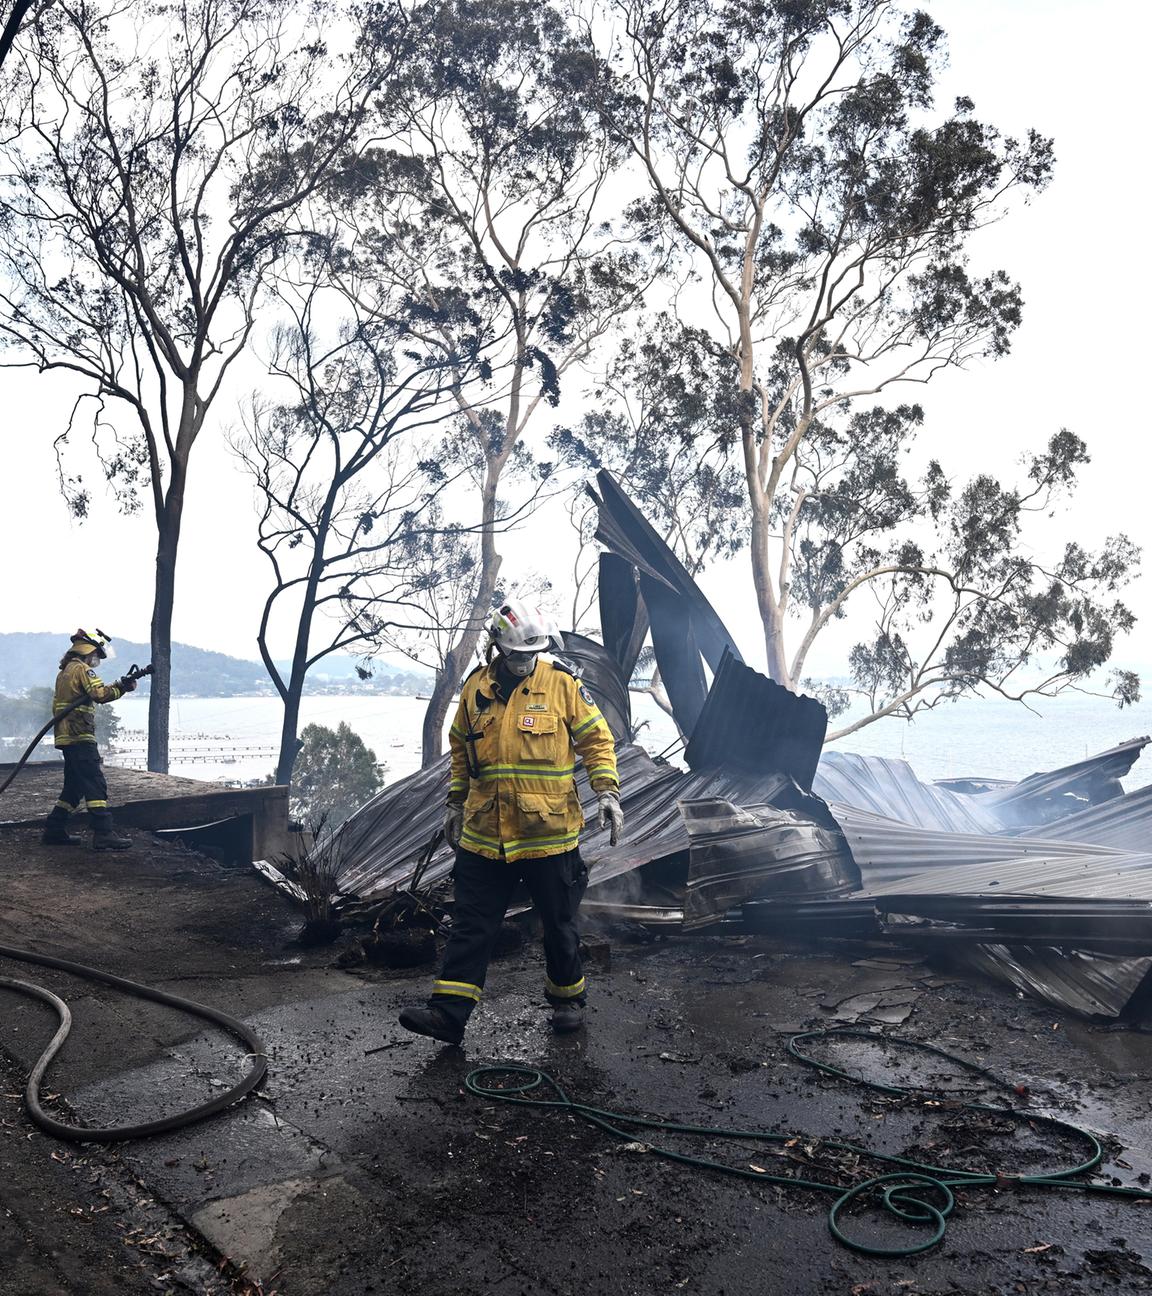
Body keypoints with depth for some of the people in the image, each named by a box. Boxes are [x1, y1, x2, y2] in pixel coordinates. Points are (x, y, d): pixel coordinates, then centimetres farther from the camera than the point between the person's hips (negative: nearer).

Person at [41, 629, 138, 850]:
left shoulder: (65, 671, 22)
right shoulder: (82, 669, -8)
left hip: (66, 738, 10)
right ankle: (103, 835, -16)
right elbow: (100, 694, -20)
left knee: (74, 786, 16)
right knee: (95, 785, -12)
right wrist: (122, 688, -9)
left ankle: (54, 830, 19)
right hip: (80, 737, -10)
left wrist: (117, 686, 11)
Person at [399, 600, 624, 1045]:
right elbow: (460, 749, 17)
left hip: (549, 834, -2)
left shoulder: (562, 683, -6)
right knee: (470, 925, 5)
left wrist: (607, 792, -11)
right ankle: (448, 1012, 11)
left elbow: (596, 740, -1)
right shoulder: (475, 688, 5)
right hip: (484, 836, 3)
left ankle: (567, 998, 33)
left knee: (559, 924, 13)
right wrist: (455, 803, 18)